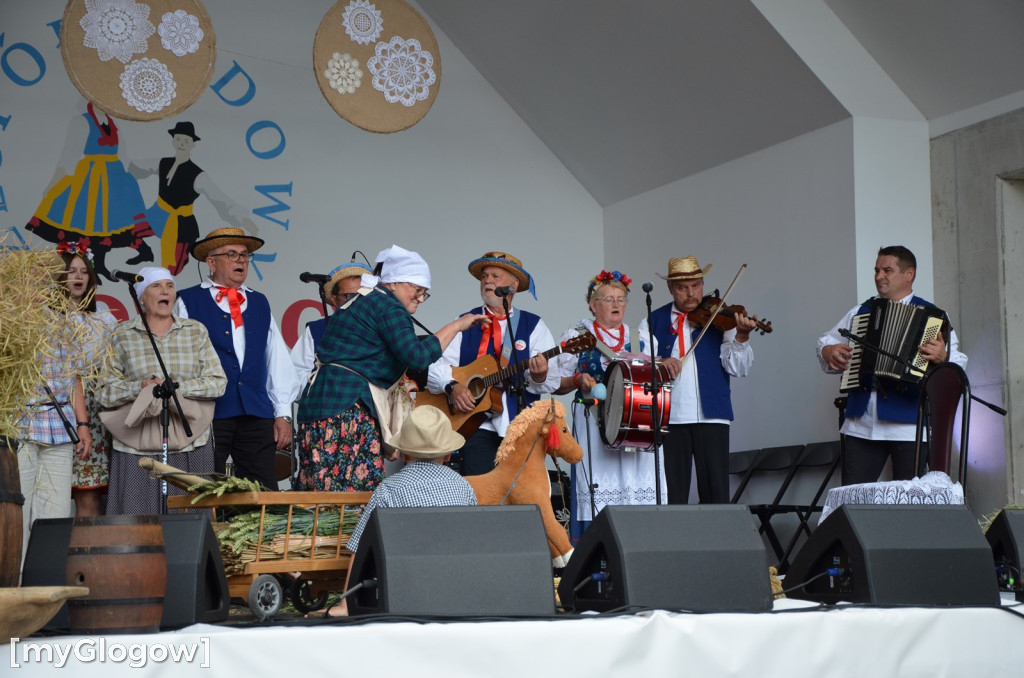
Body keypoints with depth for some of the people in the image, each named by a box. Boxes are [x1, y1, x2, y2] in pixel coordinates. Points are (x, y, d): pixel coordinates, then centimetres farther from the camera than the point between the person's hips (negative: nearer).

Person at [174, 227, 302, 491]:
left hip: (257, 416, 3)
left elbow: (277, 361, 16)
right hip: (208, 413, -3)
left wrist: (283, 414, 9)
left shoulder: (259, 303, 18)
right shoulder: (188, 302, 5)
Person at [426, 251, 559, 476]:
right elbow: (434, 365, 2)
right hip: (477, 426, 0)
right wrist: (451, 386, -16)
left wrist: (539, 376, -22)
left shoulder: (533, 326, 8)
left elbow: (553, 381, 0)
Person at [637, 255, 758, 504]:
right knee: (672, 495, 3)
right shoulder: (653, 322, 11)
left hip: (711, 416, -1)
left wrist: (741, 337, -21)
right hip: (669, 417, 1)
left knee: (716, 493, -3)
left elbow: (738, 368, -4)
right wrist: (659, 363, -20)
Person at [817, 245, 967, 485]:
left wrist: (942, 357, -29)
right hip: (862, 426, 4)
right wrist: (828, 351, 2)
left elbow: (958, 361, -7)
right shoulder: (859, 312, 17)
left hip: (909, 426, -4)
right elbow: (827, 341, 24)